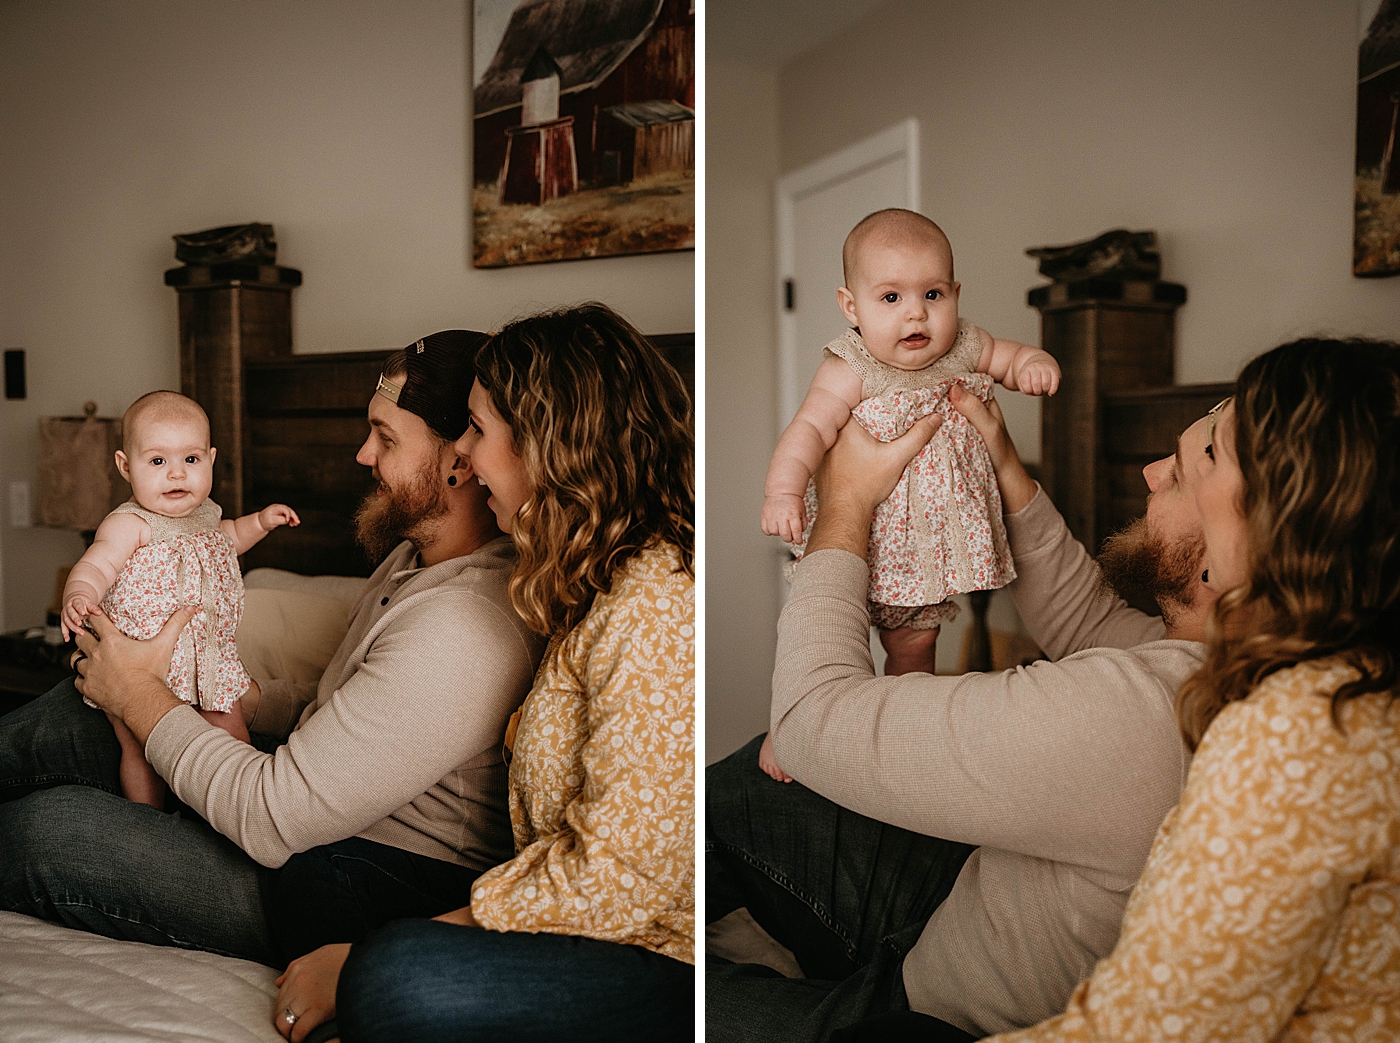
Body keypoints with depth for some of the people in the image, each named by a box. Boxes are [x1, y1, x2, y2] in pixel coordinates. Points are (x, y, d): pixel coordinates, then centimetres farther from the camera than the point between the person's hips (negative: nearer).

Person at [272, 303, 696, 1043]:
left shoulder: (656, 606, -19)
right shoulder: (595, 589, 13)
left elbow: (623, 879, -22)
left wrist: (357, 966, -17)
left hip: (666, 969, -9)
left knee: (398, 981, -31)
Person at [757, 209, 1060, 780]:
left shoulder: (964, 350, -3)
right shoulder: (850, 373, -20)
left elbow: (1014, 356, 11)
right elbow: (808, 430, -28)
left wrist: (1035, 365, -14)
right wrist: (783, 491, -46)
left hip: (931, 540, 5)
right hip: (853, 538, -4)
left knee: (915, 641, 17)